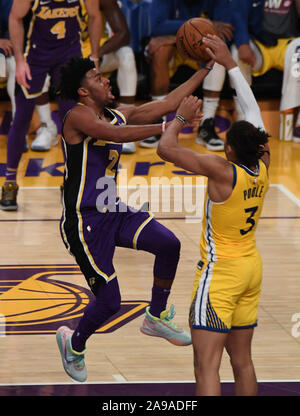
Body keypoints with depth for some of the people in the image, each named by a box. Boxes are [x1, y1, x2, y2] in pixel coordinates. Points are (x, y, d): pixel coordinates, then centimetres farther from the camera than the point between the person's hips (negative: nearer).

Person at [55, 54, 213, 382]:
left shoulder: (119, 115, 9)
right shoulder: (78, 116, -16)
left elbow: (166, 104, 9)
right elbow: (115, 134, -33)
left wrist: (206, 68, 7)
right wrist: (169, 127, -38)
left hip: (112, 212, 8)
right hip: (85, 220, -8)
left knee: (169, 244, -10)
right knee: (109, 300, -7)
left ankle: (156, 318, 12)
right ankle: (74, 343, 24)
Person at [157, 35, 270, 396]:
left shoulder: (223, 171, -20)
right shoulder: (262, 167, -2)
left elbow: (165, 148, -22)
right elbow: (252, 110, 10)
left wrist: (182, 117, -4)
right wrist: (229, 64, 14)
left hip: (220, 271, -8)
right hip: (251, 268, 8)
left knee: (206, 365, -11)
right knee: (242, 360, 16)